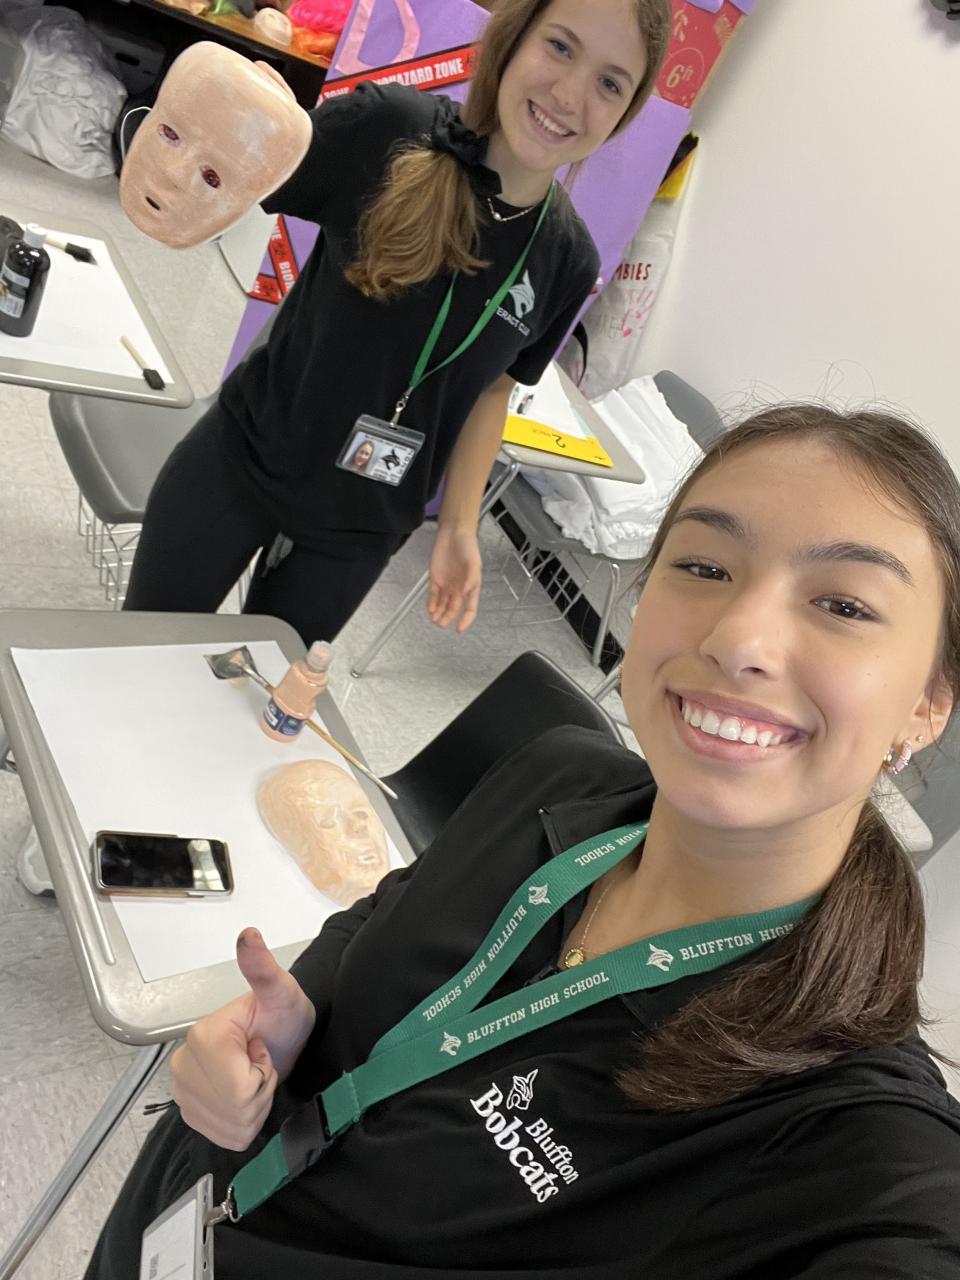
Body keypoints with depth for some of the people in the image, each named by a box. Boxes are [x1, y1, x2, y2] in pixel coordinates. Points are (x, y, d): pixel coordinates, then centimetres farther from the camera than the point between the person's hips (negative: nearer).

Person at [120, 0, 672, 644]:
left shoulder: (567, 258, -9)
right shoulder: (391, 125, -18)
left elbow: (493, 386, 3)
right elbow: (230, 196, -15)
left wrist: (459, 525, 1)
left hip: (362, 529, 1)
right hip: (239, 463, -1)